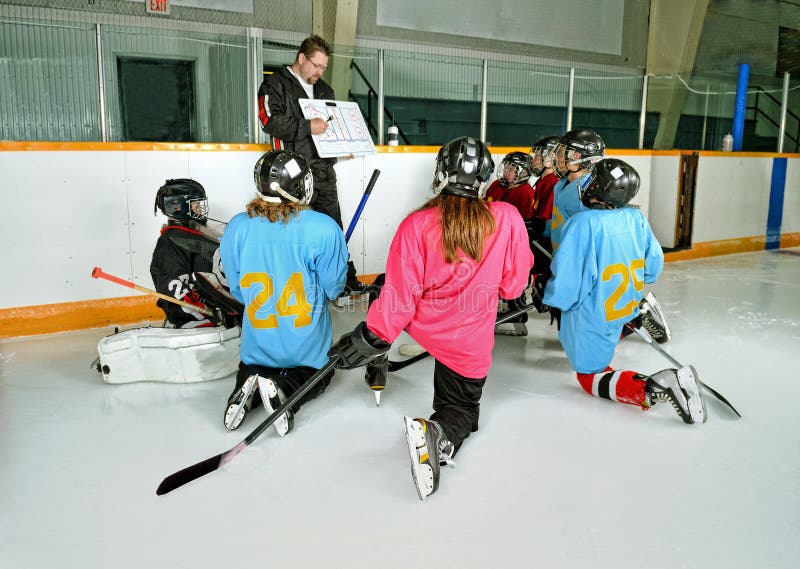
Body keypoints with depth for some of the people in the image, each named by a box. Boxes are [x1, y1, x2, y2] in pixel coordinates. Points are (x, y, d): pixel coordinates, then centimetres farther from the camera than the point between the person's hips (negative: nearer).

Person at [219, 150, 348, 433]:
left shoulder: (236, 228, -11)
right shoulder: (323, 228, -21)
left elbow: (238, 290, 1)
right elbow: (334, 288, -11)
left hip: (258, 344, 3)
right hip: (307, 349, -3)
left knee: (251, 370, 33)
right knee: (318, 375, 27)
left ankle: (248, 392, -3)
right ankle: (286, 390, -6)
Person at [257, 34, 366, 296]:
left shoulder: (324, 89, 23)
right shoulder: (276, 84, 0)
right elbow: (271, 122, -15)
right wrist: (307, 126, -24)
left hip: (324, 170, 7)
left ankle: (346, 278, 15)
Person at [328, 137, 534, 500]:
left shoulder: (417, 225, -19)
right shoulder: (507, 218, -15)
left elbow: (401, 294, -17)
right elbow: (513, 285, -4)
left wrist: (372, 339, -5)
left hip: (422, 323, 1)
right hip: (470, 344, 0)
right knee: (463, 408, 19)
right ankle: (441, 432, -15)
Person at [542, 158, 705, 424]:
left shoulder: (583, 223, -25)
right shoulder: (636, 218, -5)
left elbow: (566, 277, -23)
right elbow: (654, 263, 6)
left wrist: (551, 298, -3)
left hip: (594, 315, -7)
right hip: (627, 306, 7)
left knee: (592, 378, 3)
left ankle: (655, 388, -18)